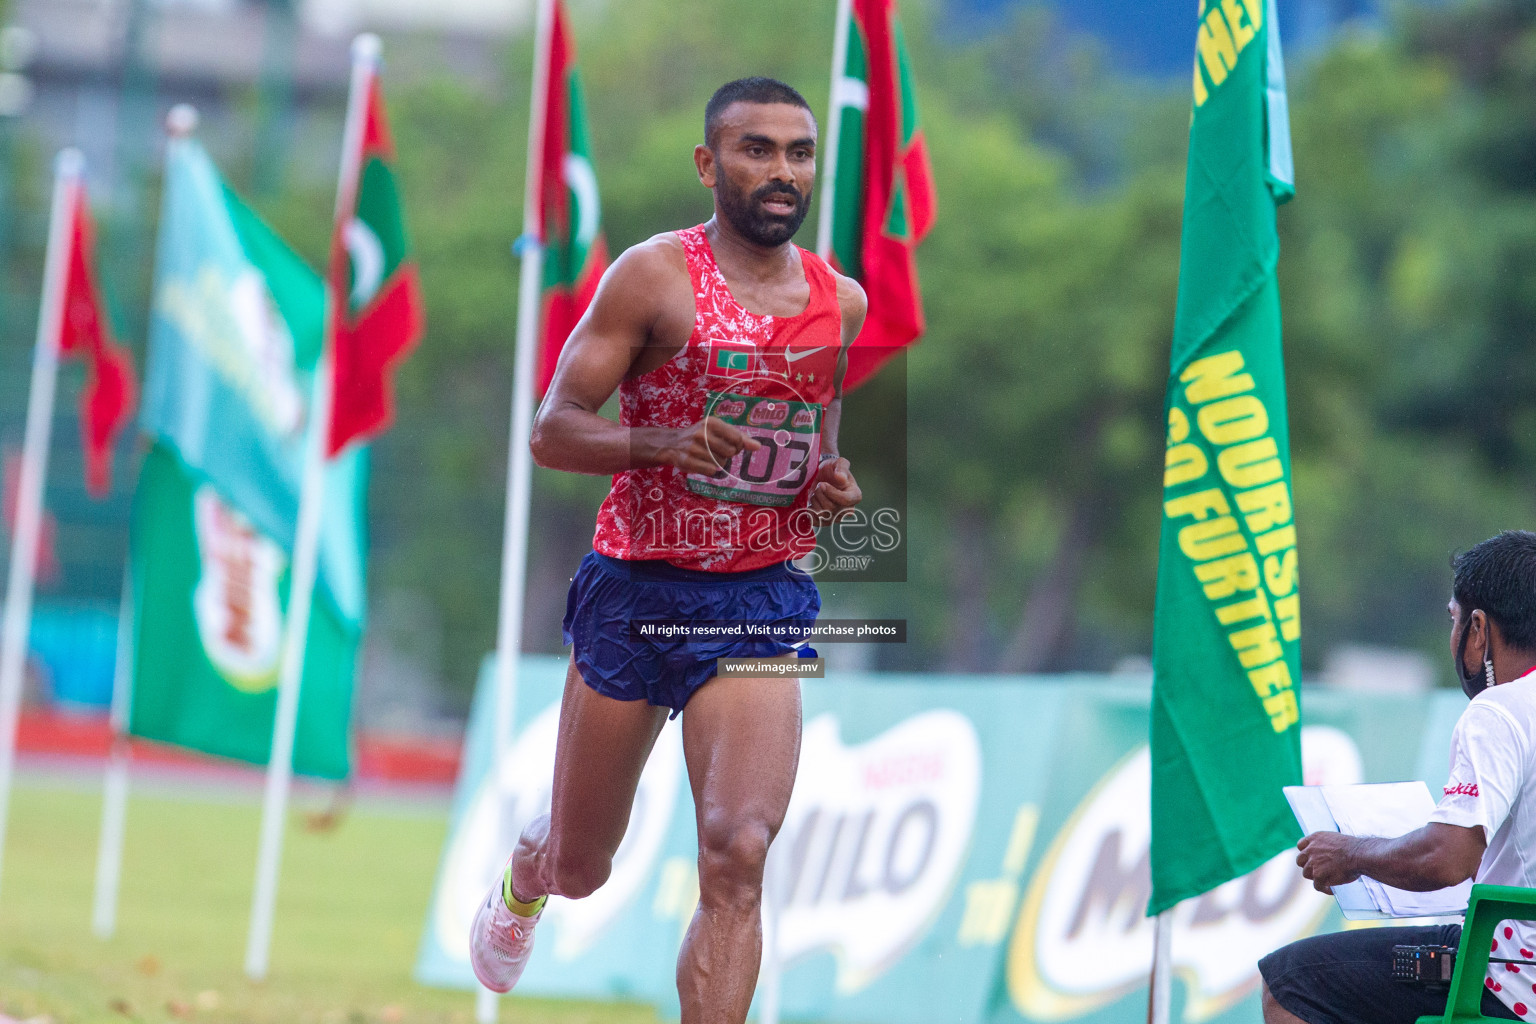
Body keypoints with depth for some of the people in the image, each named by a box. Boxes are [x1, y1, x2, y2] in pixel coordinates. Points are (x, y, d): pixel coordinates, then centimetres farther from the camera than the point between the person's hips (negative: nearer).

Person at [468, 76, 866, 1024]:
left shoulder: (844, 302, 6)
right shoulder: (655, 277, -8)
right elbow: (552, 431, -10)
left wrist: (836, 484, 3)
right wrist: (664, 443, -27)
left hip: (763, 599, 2)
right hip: (635, 591, -2)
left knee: (737, 856, -18)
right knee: (579, 867, 12)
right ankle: (524, 877, 51)